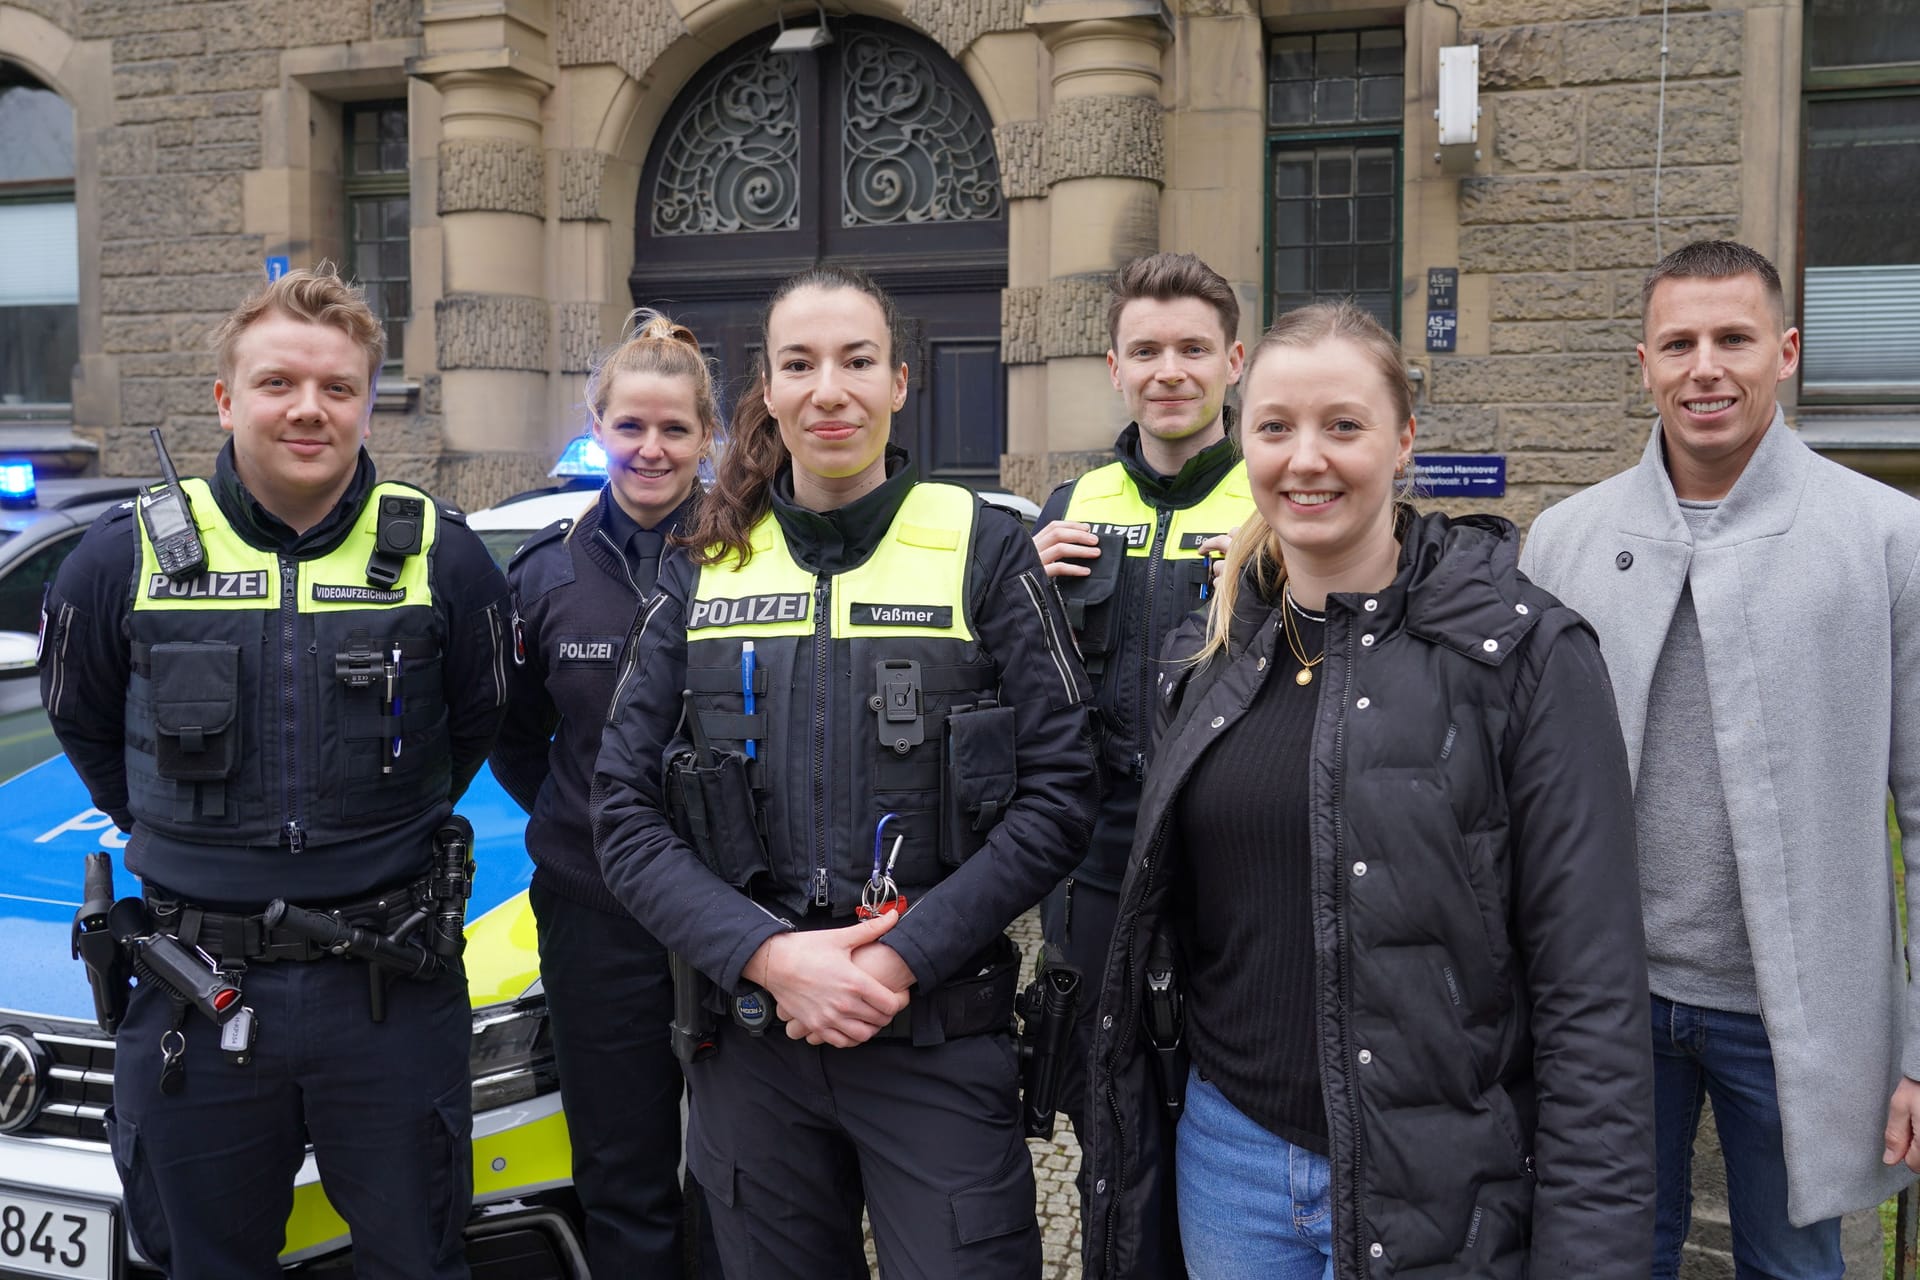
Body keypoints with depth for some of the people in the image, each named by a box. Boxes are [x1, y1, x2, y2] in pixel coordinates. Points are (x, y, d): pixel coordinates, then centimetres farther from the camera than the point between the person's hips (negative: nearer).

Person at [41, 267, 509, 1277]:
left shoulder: (440, 556, -5)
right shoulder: (126, 556, -3)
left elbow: (478, 720, 9)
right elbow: (83, 721, 12)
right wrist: (172, 834, 10)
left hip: (392, 992, -1)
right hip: (195, 992, 1)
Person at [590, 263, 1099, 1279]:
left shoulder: (983, 549, -2)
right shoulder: (704, 573, 5)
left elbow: (1057, 795, -7)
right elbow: (624, 815, 1)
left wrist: (904, 956, -16)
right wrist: (768, 955, -13)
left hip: (939, 1040, -2)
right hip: (747, 1043, 3)